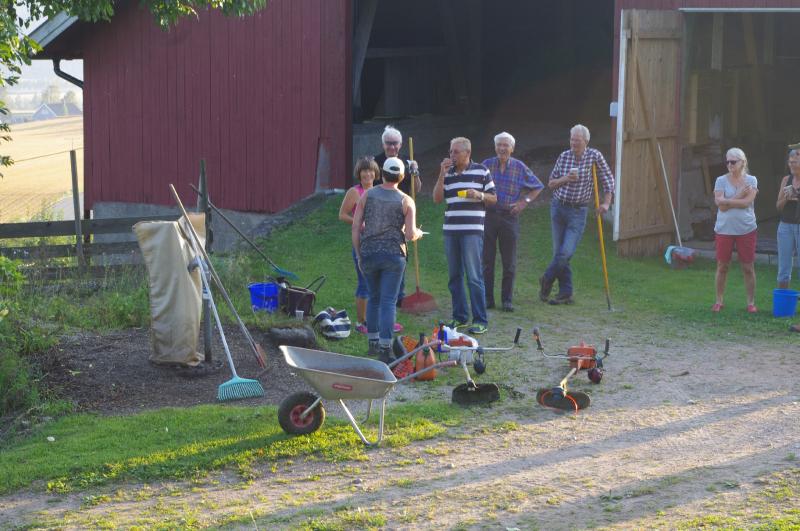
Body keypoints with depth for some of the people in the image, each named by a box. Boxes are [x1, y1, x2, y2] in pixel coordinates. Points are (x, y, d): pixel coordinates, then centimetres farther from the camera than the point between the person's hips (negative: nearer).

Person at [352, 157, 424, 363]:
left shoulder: (367, 195, 2)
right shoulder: (406, 201, -2)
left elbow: (355, 227, -1)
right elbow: (410, 235, -8)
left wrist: (359, 255, 8)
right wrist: (418, 233, 16)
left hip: (369, 253, 2)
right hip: (393, 254, -2)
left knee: (374, 298, 19)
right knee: (388, 301, -2)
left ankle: (373, 342, 23)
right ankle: (385, 348, -9)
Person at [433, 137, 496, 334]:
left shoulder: (481, 171, 4)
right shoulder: (447, 173, 13)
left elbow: (493, 198, 7)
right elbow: (437, 198, 5)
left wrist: (479, 194, -12)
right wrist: (442, 175, -4)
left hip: (472, 230, -4)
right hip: (450, 229, 4)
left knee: (474, 277, -7)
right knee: (454, 276, 7)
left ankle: (481, 321, -4)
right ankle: (459, 316, 16)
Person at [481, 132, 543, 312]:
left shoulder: (519, 167, 2)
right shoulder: (487, 165, 3)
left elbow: (538, 186, 12)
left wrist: (525, 201, 1)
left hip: (509, 217, 0)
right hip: (488, 215, 1)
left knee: (509, 262, 1)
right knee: (487, 260, 2)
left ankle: (507, 300, 9)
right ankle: (487, 299, 10)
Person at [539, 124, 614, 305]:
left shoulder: (594, 156, -5)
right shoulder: (564, 156, 2)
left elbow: (608, 180, 1)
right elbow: (550, 183, 8)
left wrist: (606, 203, -10)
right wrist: (565, 179, -11)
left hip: (578, 211, -3)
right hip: (558, 207, 3)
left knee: (566, 253, -13)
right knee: (559, 252, 3)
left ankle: (547, 279, 12)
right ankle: (566, 294, 11)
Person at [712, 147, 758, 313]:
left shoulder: (751, 180, -1)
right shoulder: (721, 180, 0)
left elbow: (746, 202, -15)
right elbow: (720, 205, -11)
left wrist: (726, 201, -14)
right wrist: (739, 196, -12)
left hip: (746, 230, -1)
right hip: (724, 230, 1)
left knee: (748, 267, 4)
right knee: (722, 267, 6)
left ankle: (751, 302, 13)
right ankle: (719, 301, 17)